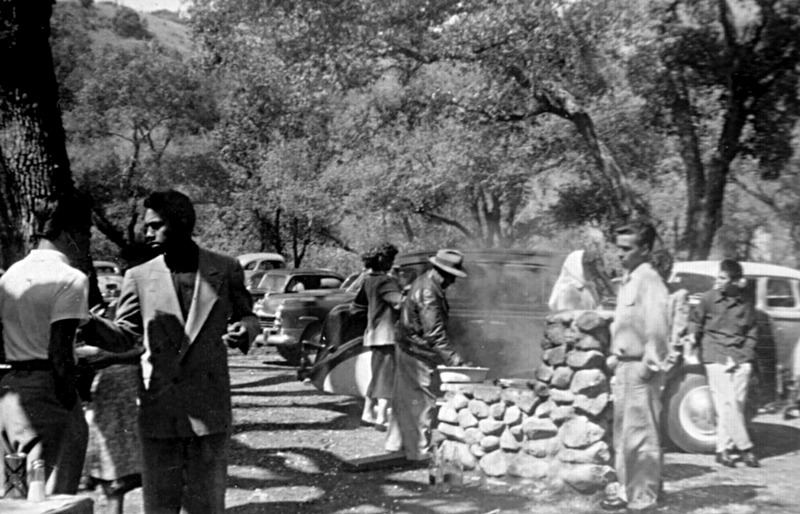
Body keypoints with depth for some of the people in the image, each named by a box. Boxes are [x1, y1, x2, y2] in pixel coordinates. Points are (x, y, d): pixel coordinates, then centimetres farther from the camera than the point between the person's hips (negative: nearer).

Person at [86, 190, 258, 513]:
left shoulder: (225, 270, 2)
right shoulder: (140, 277, 4)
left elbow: (245, 316, 13)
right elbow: (123, 335, 4)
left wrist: (245, 329, -12)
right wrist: (87, 324, -16)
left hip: (209, 411, -1)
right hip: (158, 411, 1)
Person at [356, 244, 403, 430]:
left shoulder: (369, 280, 10)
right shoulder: (385, 281, -16)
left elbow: (359, 301, 26)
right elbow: (400, 302, -29)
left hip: (374, 331, 9)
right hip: (387, 333, -9)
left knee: (377, 374, 19)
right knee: (388, 375, -7)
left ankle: (368, 413, 26)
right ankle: (381, 418, -11)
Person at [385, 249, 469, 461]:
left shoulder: (426, 282, 7)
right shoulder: (428, 293, -25)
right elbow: (435, 333, -29)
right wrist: (455, 359, -31)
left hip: (408, 347, 10)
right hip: (416, 351, -10)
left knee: (406, 398, 18)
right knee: (422, 400, -4)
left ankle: (397, 442, 28)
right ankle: (420, 450, 2)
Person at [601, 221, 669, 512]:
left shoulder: (648, 280, -14)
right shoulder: (628, 281, 14)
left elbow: (657, 327, -21)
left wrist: (649, 365, -20)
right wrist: (615, 358, 15)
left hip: (639, 369, -9)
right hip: (624, 367, 9)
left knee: (640, 436, -2)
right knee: (623, 436, 16)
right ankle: (628, 490, 27)